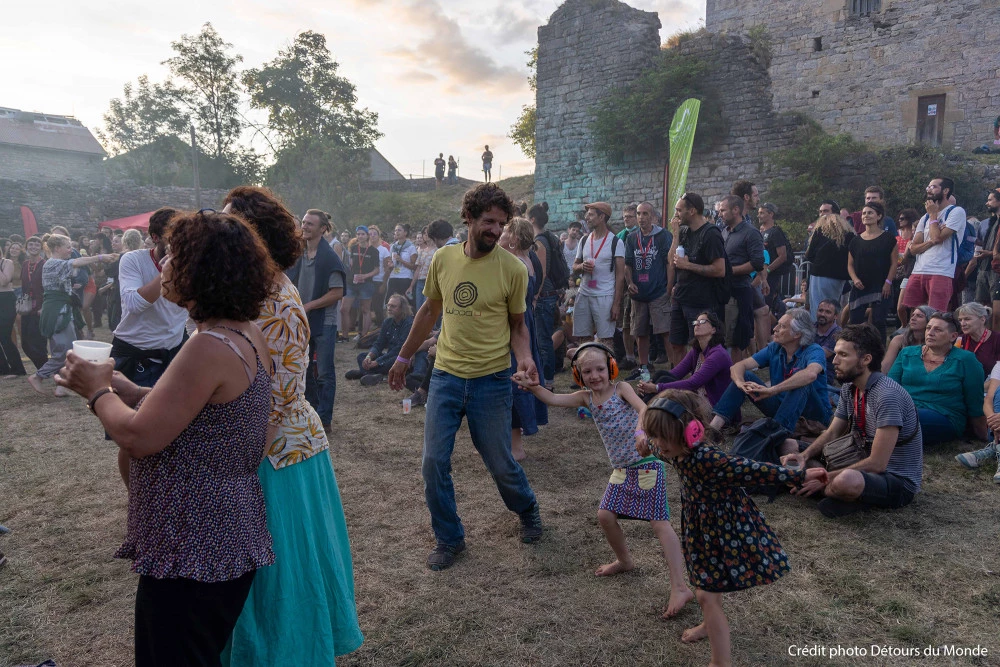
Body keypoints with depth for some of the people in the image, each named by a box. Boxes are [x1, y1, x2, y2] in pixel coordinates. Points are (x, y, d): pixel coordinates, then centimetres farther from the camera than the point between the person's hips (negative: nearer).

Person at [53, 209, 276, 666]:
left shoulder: (211, 348, -25)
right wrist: (120, 387, 6)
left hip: (193, 553, -9)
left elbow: (140, 438, -22)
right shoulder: (248, 335, 4)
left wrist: (98, 391, -5)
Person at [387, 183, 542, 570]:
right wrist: (404, 357, 18)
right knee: (434, 463, 3)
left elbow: (517, 326, 0)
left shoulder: (512, 268, -9)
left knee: (500, 464, 8)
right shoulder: (443, 259, 0)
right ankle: (449, 539, 24)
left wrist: (525, 359, -19)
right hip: (445, 375, 3)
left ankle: (528, 512, 41)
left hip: (491, 381, -3)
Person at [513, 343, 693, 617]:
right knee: (605, 515, 4)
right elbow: (554, 399, 1)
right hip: (622, 469, 6)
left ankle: (680, 588, -8)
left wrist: (641, 430, -42)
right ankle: (624, 561, 32)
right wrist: (532, 386, -16)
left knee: (659, 523, -9)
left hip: (647, 463, -6)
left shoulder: (621, 388, -6)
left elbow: (643, 409, -22)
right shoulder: (586, 397, 8)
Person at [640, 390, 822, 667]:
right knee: (703, 583, 28)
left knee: (707, 594, -4)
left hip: (725, 532, -9)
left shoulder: (708, 459, -36)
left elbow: (755, 470, -35)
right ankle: (711, 625, 54)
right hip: (704, 529, 9)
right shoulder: (677, 451, -9)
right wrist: (646, 444, 35)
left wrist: (801, 475, -34)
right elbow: (655, 446, 15)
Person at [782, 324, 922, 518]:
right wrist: (804, 455, -12)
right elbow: (832, 433, 7)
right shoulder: (849, 388, 1)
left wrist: (827, 478, -23)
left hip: (898, 482, -8)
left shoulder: (887, 396, -26)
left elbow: (876, 464, -26)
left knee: (847, 481, -42)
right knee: (789, 446, 3)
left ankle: (825, 490, -9)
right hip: (864, 464, 8)